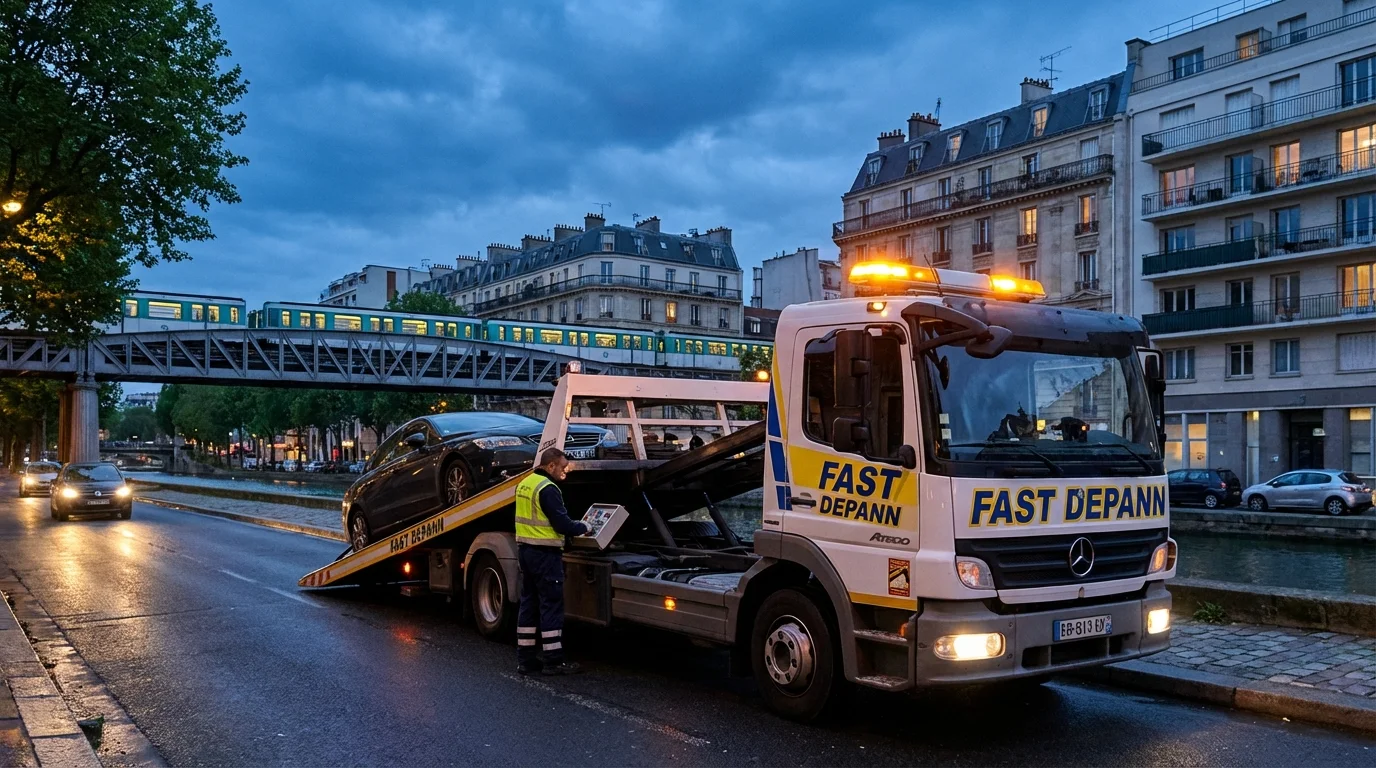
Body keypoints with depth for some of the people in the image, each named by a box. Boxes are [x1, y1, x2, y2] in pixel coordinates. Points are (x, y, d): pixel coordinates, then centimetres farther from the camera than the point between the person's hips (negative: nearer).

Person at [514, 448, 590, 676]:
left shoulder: (524, 484, 12)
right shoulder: (547, 488, -17)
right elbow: (562, 524, -19)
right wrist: (583, 528, -1)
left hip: (525, 549, 9)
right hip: (544, 553, -9)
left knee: (529, 603, 12)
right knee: (551, 605, -3)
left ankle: (525, 658, 16)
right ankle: (553, 661, 1)